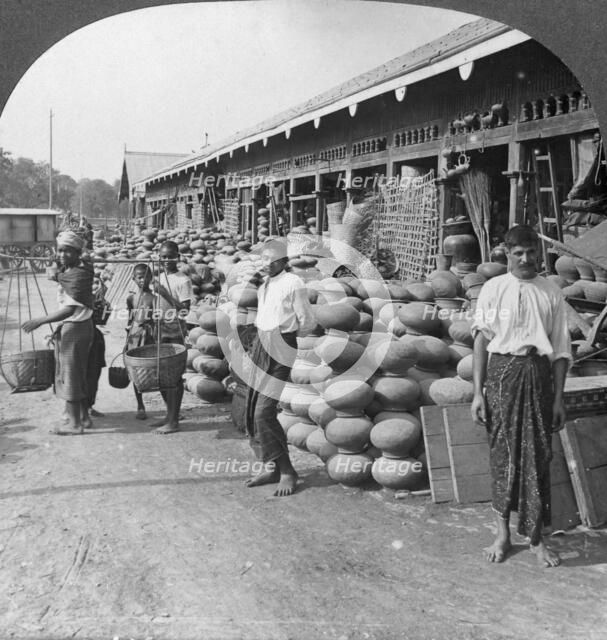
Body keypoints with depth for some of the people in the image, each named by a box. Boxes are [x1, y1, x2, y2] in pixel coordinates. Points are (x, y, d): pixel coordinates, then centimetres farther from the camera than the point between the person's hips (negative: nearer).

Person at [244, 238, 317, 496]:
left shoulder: (293, 283, -11)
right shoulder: (263, 287, 14)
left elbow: (308, 322, -5)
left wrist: (286, 332, 7)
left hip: (281, 349, -8)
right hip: (261, 345, 8)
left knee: (264, 412, -14)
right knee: (252, 412, 8)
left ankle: (286, 471, 0)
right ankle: (270, 467, 21)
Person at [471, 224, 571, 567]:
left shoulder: (551, 292, 3)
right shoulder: (493, 289, 0)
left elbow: (561, 349, 4)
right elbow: (482, 339, 0)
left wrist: (559, 397, 1)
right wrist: (478, 391, -3)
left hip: (539, 374, 1)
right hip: (502, 371, -1)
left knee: (538, 455, 4)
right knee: (502, 452, 6)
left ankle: (537, 538, 17)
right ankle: (503, 533, 20)